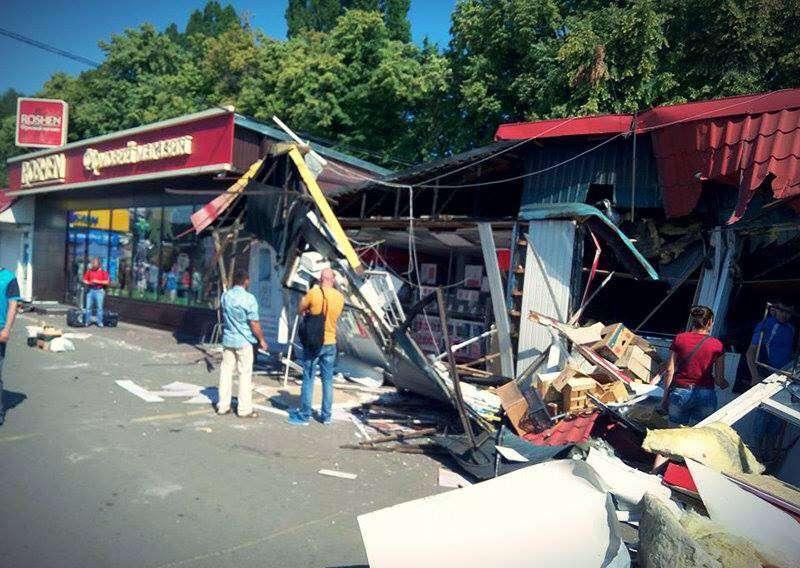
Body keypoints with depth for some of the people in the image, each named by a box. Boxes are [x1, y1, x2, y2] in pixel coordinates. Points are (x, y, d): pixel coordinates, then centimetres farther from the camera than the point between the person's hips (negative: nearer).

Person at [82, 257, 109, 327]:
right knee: (88, 307, 4)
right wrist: (88, 282, -7)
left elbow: (107, 282, -5)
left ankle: (99, 322, 2)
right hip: (90, 290, 3)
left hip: (99, 291, -3)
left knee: (99, 307, -3)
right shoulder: (89, 271, 10)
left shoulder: (103, 272, 0)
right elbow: (84, 280, 13)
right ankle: (88, 321, 13)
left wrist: (98, 282, -14)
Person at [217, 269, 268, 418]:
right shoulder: (249, 298, -15)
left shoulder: (225, 296, 4)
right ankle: (244, 409, 6)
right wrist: (262, 340, -3)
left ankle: (223, 406, 17)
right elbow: (254, 323, -14)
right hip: (244, 341, -6)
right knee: (245, 374, 2)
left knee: (226, 372, 11)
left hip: (227, 340, 6)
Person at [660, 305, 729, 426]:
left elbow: (670, 371, 0)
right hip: (705, 394, 0)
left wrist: (665, 397, 6)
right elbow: (720, 380, 3)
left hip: (679, 392, 0)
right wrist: (724, 384, 25)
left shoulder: (679, 339, 1)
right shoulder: (717, 345, 2)